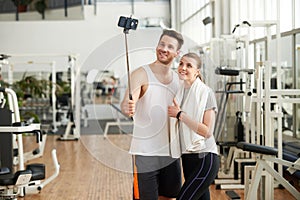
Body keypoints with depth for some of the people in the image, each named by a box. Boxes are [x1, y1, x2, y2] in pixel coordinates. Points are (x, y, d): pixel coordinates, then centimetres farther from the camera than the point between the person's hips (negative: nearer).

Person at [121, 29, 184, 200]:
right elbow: (126, 103, -26)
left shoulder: (178, 79, 9)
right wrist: (127, 108, -46)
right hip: (145, 154, -6)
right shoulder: (141, 74, -10)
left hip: (171, 153, 6)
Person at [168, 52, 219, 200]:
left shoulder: (206, 92, -10)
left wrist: (180, 114, -15)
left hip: (204, 159, -7)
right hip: (187, 158, 7)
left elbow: (207, 131, -16)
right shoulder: (180, 92, 10)